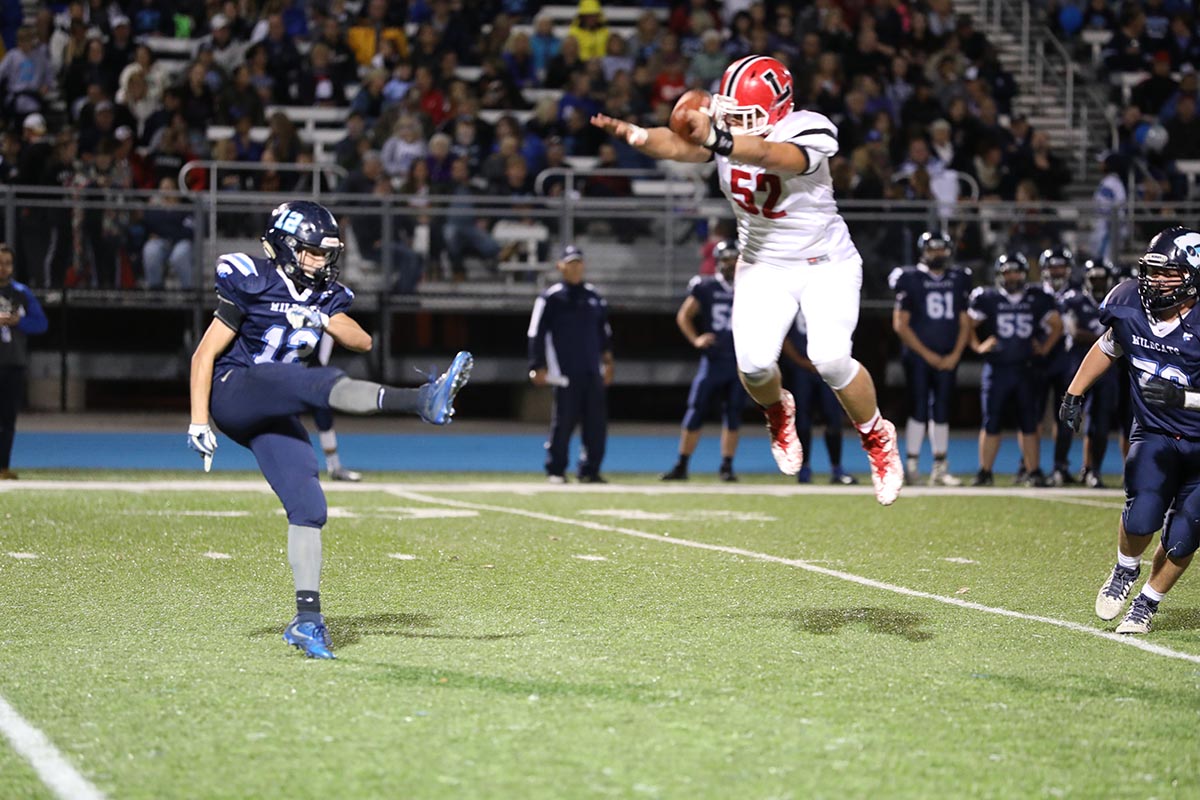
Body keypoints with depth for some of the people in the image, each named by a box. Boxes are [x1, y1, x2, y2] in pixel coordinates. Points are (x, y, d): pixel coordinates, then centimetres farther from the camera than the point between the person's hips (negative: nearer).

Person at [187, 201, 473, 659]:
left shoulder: (324, 296, 11)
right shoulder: (253, 285, -9)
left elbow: (363, 342, 0)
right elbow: (205, 355, -8)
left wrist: (324, 320, -19)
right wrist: (198, 423, -12)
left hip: (273, 416, 8)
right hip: (232, 393, -8)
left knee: (307, 508, -4)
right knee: (320, 384, -30)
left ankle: (307, 619, -3)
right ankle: (423, 402, -52)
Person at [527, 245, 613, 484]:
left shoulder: (594, 297, 14)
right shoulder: (551, 298, -2)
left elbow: (604, 332, 22)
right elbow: (537, 334, -4)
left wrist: (607, 361, 18)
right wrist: (538, 367, -9)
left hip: (592, 372, 5)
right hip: (565, 372, -5)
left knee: (596, 422, 1)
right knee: (563, 421, -5)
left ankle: (590, 470, 9)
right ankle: (555, 470, 5)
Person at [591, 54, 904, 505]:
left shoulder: (809, 132, -23)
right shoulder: (723, 131, -10)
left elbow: (767, 154, -44)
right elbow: (677, 146, -29)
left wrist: (716, 140, -62)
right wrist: (631, 134, -50)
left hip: (826, 264, -4)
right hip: (764, 266, 4)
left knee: (830, 358, -21)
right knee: (753, 363, -16)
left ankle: (877, 439, 8)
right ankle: (779, 413, 22)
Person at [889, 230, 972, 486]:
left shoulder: (958, 281, 10)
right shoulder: (911, 280, -2)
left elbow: (965, 323, 12)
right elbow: (900, 324, -5)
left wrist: (955, 355, -2)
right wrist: (927, 355, -9)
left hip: (948, 358, 4)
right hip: (918, 357, -4)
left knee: (942, 412, 5)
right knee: (919, 410, -8)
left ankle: (940, 469, 9)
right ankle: (911, 466, -5)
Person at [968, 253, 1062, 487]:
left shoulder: (1037, 299, 5)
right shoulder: (987, 298, 0)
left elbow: (1056, 325, 17)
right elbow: (969, 325, 7)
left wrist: (1044, 347, 8)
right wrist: (978, 346, -3)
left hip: (1025, 369, 1)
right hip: (996, 368, -1)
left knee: (1029, 421, 3)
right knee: (991, 421, 0)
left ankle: (1033, 472, 9)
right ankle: (985, 472, 7)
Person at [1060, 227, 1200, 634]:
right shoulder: (1131, 309, -9)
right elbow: (1107, 347, 14)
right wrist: (1074, 393, 14)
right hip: (1154, 434, 2)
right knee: (1142, 516, -18)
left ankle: (1148, 602, 25)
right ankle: (1125, 570, 15)